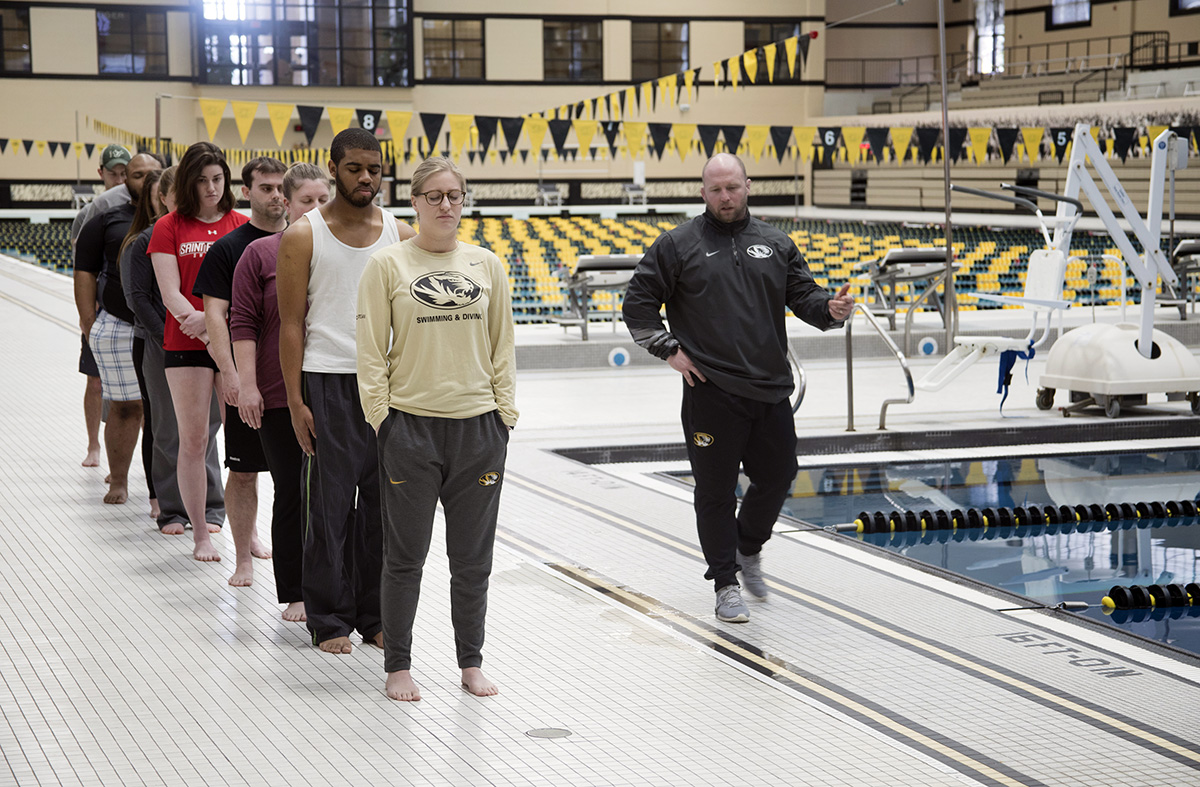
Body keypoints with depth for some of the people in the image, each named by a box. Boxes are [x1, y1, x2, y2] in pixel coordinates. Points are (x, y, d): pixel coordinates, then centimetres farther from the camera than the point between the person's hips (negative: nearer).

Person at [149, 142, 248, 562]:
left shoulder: (241, 225, 7)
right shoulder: (169, 227, 3)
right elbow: (170, 293, -4)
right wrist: (196, 320, -21)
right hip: (186, 345, -1)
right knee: (193, 440, 1)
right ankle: (200, 535, 11)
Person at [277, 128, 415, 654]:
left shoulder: (400, 234, 9)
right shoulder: (303, 235, -1)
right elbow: (292, 324, -2)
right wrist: (295, 402, -7)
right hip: (329, 382, -3)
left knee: (381, 504, 7)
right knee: (329, 505, 1)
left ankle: (374, 616, 17)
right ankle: (328, 620, 11)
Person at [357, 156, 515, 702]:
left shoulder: (486, 264, 7)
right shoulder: (387, 265, -3)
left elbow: (502, 347, 10)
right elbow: (371, 350, -2)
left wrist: (505, 413, 5)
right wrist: (380, 417, -7)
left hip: (478, 426, 3)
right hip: (410, 426, -3)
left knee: (473, 555, 9)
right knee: (406, 554, 5)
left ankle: (471, 662, 23)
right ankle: (398, 666, 17)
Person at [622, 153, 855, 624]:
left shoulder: (775, 244, 11)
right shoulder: (679, 245, 1)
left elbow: (804, 296, 11)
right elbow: (638, 302, 3)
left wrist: (830, 308, -11)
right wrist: (669, 350, -4)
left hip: (770, 390, 4)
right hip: (711, 393, -4)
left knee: (777, 477, 11)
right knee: (716, 491, 1)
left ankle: (748, 548, 37)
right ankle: (725, 584, 12)